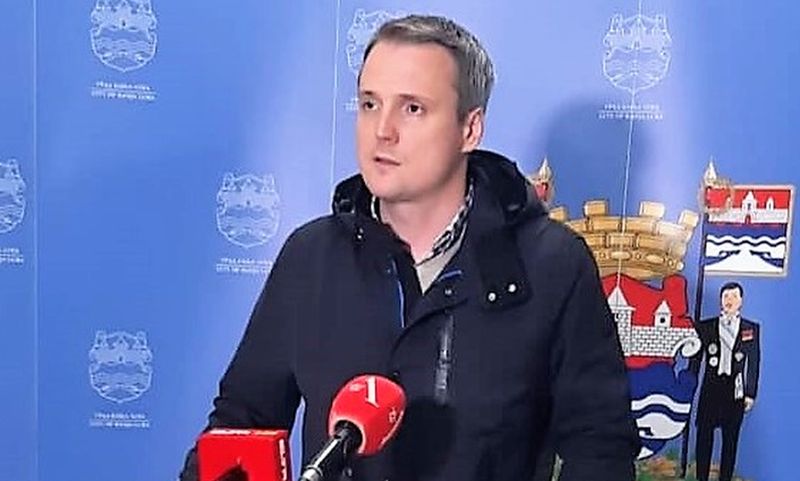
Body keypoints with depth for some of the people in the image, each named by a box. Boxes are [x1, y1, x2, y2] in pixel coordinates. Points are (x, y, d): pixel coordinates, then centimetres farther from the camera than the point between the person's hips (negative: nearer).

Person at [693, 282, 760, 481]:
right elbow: (696, 358, 5)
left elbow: (753, 364, 5)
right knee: (704, 436, 3)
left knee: (731, 439, 5)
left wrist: (750, 394, 1)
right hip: (711, 388, 0)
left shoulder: (751, 329, 5)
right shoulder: (706, 326, 5)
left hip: (736, 391, 0)